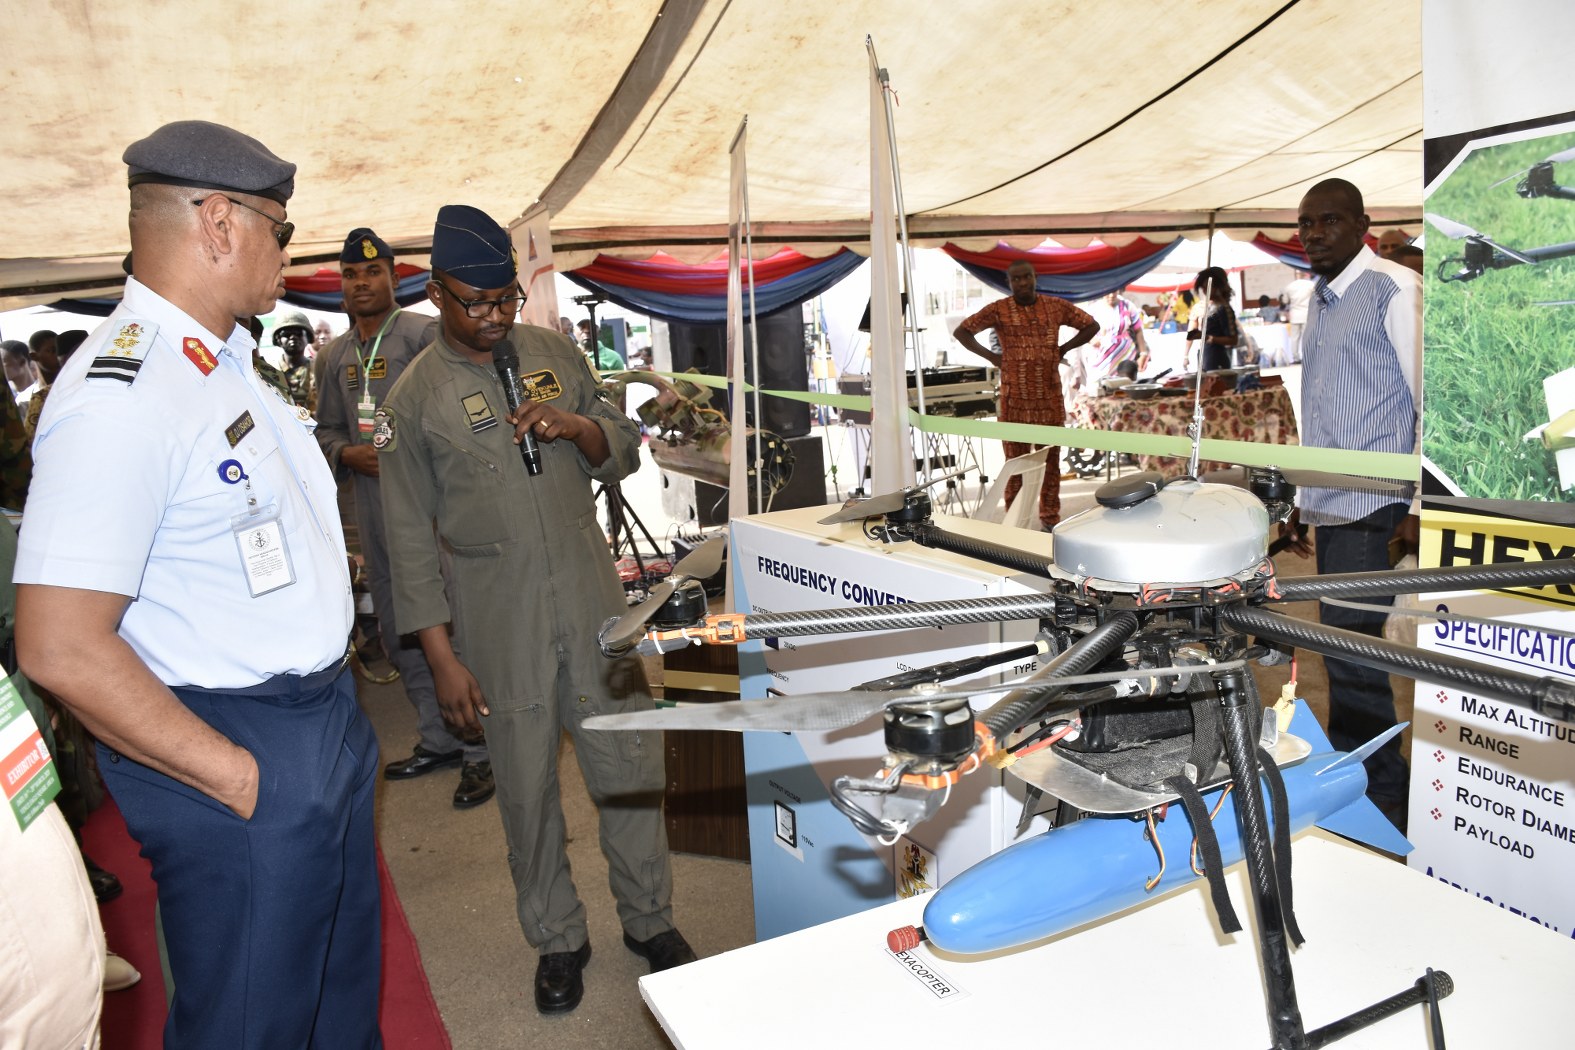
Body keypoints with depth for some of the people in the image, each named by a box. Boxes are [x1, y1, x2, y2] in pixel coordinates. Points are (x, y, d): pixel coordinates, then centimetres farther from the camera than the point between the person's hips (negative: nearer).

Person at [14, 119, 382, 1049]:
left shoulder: (234, 365, 8)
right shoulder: (119, 397, -22)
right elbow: (61, 650, -24)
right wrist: (238, 778, -19)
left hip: (326, 722, 9)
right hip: (237, 756, -9)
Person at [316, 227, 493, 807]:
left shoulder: (424, 334, -4)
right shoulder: (335, 354, 17)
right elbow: (326, 428, 21)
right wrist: (348, 454, 0)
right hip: (373, 508, 7)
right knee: (398, 632, 14)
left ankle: (480, 751, 4)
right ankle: (436, 739, 28)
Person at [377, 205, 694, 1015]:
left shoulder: (555, 353, 5)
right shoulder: (415, 397, -3)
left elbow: (625, 452, 11)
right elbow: (410, 538, -2)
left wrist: (580, 428, -12)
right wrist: (443, 655, -6)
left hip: (592, 589, 2)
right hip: (498, 610, -2)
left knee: (629, 759, 8)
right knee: (527, 782, 8)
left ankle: (649, 919, 28)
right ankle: (557, 939, 29)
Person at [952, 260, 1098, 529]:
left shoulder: (1056, 306, 6)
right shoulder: (998, 310, -1)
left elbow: (1092, 326, 16)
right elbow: (961, 331, 3)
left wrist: (1064, 349, 5)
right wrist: (990, 356, -2)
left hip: (1050, 400, 2)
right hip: (1014, 402, -2)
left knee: (1050, 462, 8)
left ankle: (1050, 521, 18)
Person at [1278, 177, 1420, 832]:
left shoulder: (1394, 289, -6)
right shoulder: (1321, 299, 19)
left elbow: (1433, 399, -11)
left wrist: (1421, 501, -15)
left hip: (1369, 506, -8)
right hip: (1329, 505, 8)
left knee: (1350, 653, -9)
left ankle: (1383, 804, 4)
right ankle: (1348, 778, 21)